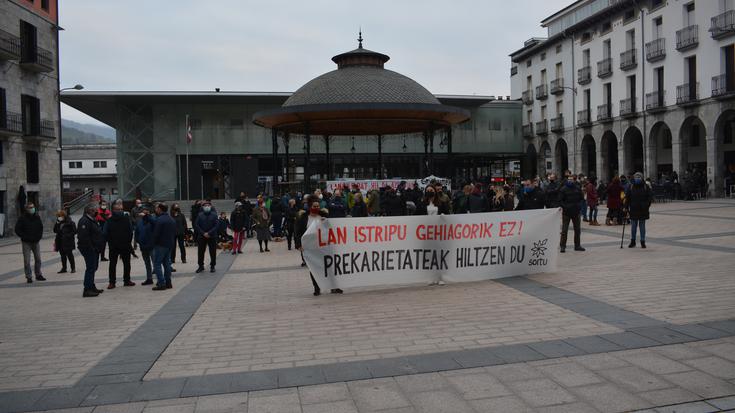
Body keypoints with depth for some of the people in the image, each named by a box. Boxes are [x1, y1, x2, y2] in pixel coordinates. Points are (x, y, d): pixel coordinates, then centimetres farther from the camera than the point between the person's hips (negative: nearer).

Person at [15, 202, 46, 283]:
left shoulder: (37, 217, 5)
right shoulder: (22, 218, -8)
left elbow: (41, 228, 17)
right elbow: (17, 230, -7)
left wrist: (39, 236, 4)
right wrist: (25, 237, -14)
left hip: (36, 242, 4)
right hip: (26, 242, -4)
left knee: (38, 259, 8)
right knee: (27, 261, -3)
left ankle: (38, 275, 19)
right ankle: (29, 277, 3)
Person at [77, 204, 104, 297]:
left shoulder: (92, 220, 19)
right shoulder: (84, 221, -16)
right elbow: (84, 237, -24)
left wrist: (99, 246, 20)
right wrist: (90, 247, -23)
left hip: (94, 249, 11)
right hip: (89, 249, -11)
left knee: (93, 268, 17)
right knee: (90, 268, -11)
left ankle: (92, 287, 27)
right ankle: (87, 290, -9)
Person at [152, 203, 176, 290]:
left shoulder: (159, 220, -16)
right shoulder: (172, 220, 11)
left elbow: (156, 234, -17)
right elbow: (175, 233, 15)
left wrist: (154, 244, -4)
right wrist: (171, 242, 17)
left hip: (160, 245, -8)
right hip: (170, 245, 8)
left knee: (157, 263, -2)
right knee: (167, 263, 14)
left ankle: (161, 284, -7)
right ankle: (168, 283, 16)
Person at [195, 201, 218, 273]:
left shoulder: (214, 215, 0)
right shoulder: (200, 215, 3)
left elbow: (216, 226, -6)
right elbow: (196, 225, -1)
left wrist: (209, 233, -15)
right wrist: (203, 233, -11)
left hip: (212, 236, -1)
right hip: (201, 236, 1)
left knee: (213, 252, 2)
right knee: (200, 252, 6)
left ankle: (212, 266, 14)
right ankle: (201, 266, 19)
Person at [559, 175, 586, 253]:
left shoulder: (577, 189, 7)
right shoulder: (563, 189, -6)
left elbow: (581, 198, 16)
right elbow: (560, 201, -8)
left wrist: (579, 206, 2)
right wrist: (565, 207, -21)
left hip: (576, 212, 5)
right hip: (566, 212, -4)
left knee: (577, 229, 11)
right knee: (564, 230, -3)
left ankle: (577, 245, 22)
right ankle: (562, 246, 3)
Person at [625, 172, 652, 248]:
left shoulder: (645, 187, 0)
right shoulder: (631, 187, 3)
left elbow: (649, 198, 2)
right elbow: (627, 198, 3)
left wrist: (646, 207, -9)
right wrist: (626, 208, -3)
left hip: (643, 210, -1)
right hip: (633, 210, 1)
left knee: (642, 226, 7)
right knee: (633, 227, 6)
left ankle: (643, 242, 15)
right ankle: (632, 242, 16)